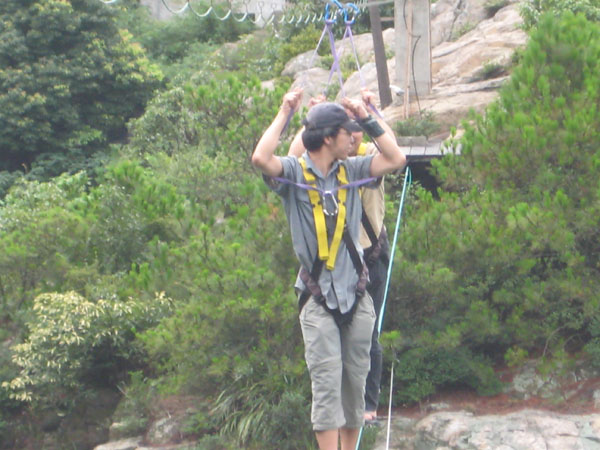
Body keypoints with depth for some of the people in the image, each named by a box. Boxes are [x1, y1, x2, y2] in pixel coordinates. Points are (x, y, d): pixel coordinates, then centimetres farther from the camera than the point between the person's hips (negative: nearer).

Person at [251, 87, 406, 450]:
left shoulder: (351, 171, 7)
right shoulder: (295, 172, -6)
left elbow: (396, 159, 3)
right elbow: (261, 159, -25)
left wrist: (367, 118, 2)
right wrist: (284, 114, -16)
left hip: (357, 295, 5)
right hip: (318, 299, -4)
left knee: (355, 381, 9)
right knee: (327, 381, -11)